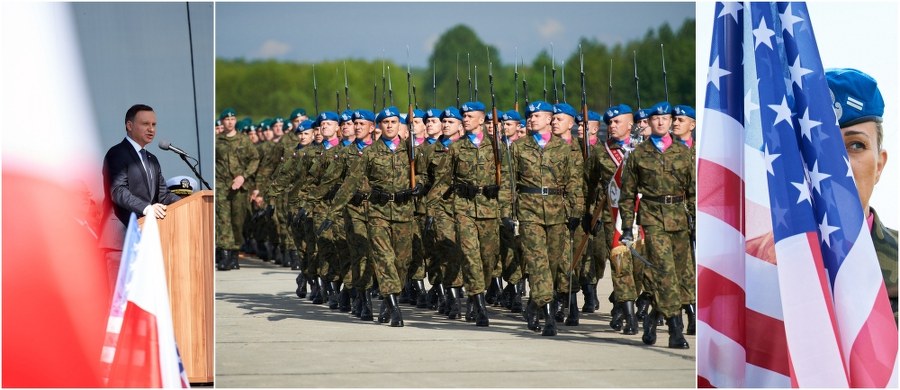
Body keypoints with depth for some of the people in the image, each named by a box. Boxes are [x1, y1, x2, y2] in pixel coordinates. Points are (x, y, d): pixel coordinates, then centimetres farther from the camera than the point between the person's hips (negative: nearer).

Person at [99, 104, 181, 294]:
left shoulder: (152, 160, 23)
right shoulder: (117, 155, -4)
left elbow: (163, 194, 18)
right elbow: (118, 191, -17)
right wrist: (146, 208, -33)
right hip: (122, 237, -8)